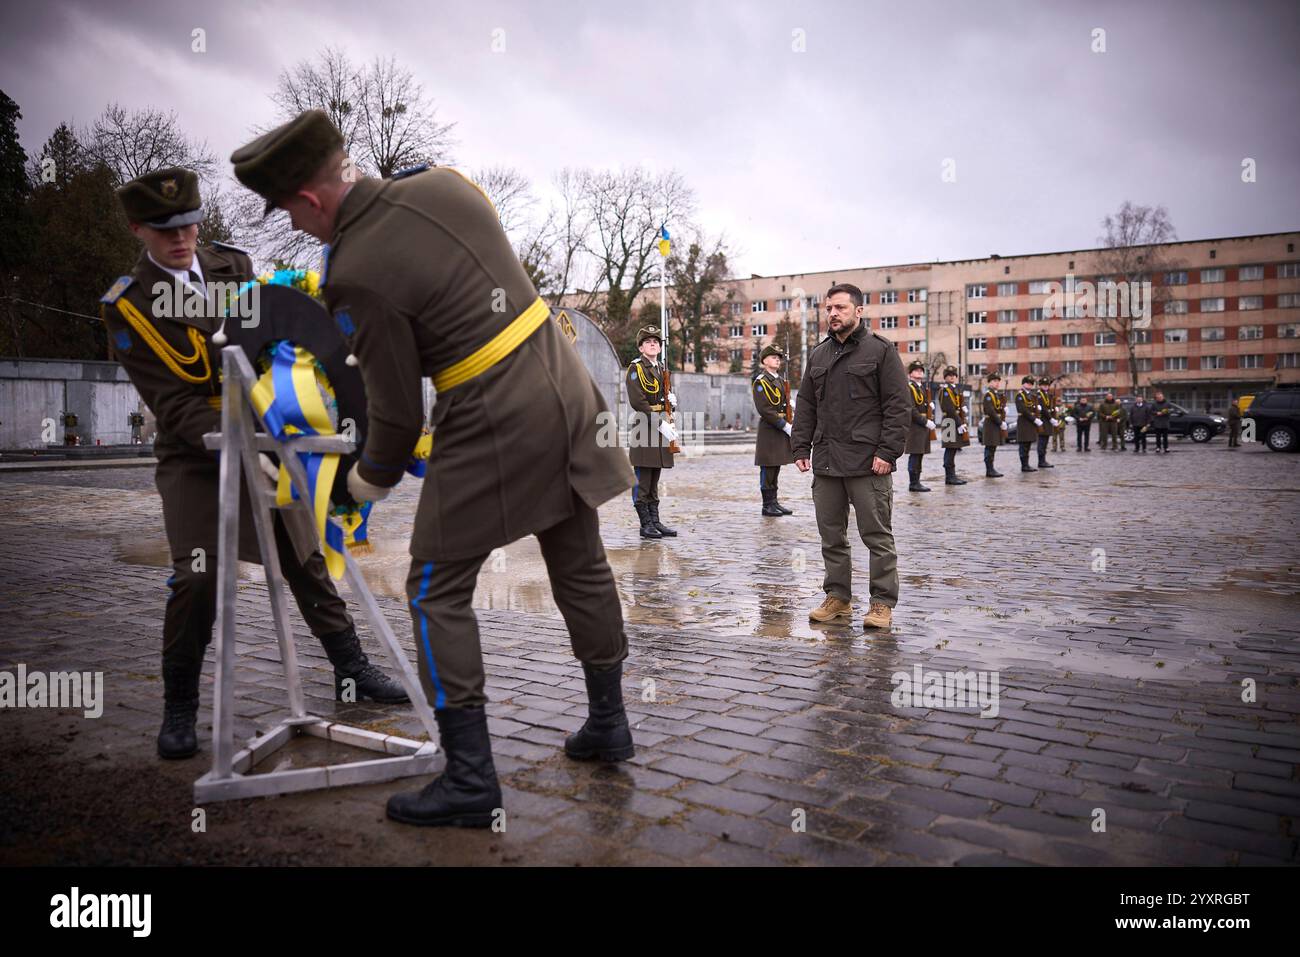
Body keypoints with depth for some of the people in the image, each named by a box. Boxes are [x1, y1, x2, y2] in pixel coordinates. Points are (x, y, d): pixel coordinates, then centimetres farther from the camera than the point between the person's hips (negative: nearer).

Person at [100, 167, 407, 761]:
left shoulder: (233, 266, 5)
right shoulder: (127, 305, -6)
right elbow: (171, 400, -15)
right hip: (194, 452, -3)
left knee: (306, 558, 4)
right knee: (197, 577, -13)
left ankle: (351, 668, 18)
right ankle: (179, 707, 7)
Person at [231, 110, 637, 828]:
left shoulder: (357, 275, -14)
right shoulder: (442, 184, 4)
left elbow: (398, 412, -7)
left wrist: (369, 481, 12)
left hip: (492, 425, -8)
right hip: (564, 389, 8)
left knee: (437, 592, 6)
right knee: (581, 566, 18)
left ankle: (470, 779, 11)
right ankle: (607, 723, 34)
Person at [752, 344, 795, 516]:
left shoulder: (779, 380, 18)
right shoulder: (761, 381, -10)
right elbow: (765, 410, -17)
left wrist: (792, 423, 5)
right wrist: (786, 427, -18)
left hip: (781, 429, 8)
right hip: (769, 430, -8)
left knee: (776, 468, 12)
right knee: (768, 468, -3)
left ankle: (774, 502, 18)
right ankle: (767, 505, 3)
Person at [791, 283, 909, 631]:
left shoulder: (881, 351, -2)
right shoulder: (819, 355, 16)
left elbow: (898, 406, -7)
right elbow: (805, 405, 17)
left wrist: (887, 452, -14)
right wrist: (801, 447, 8)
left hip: (867, 463, -6)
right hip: (825, 462, 6)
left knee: (877, 535, 0)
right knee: (832, 535, 11)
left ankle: (882, 603, 9)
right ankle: (838, 597, 22)